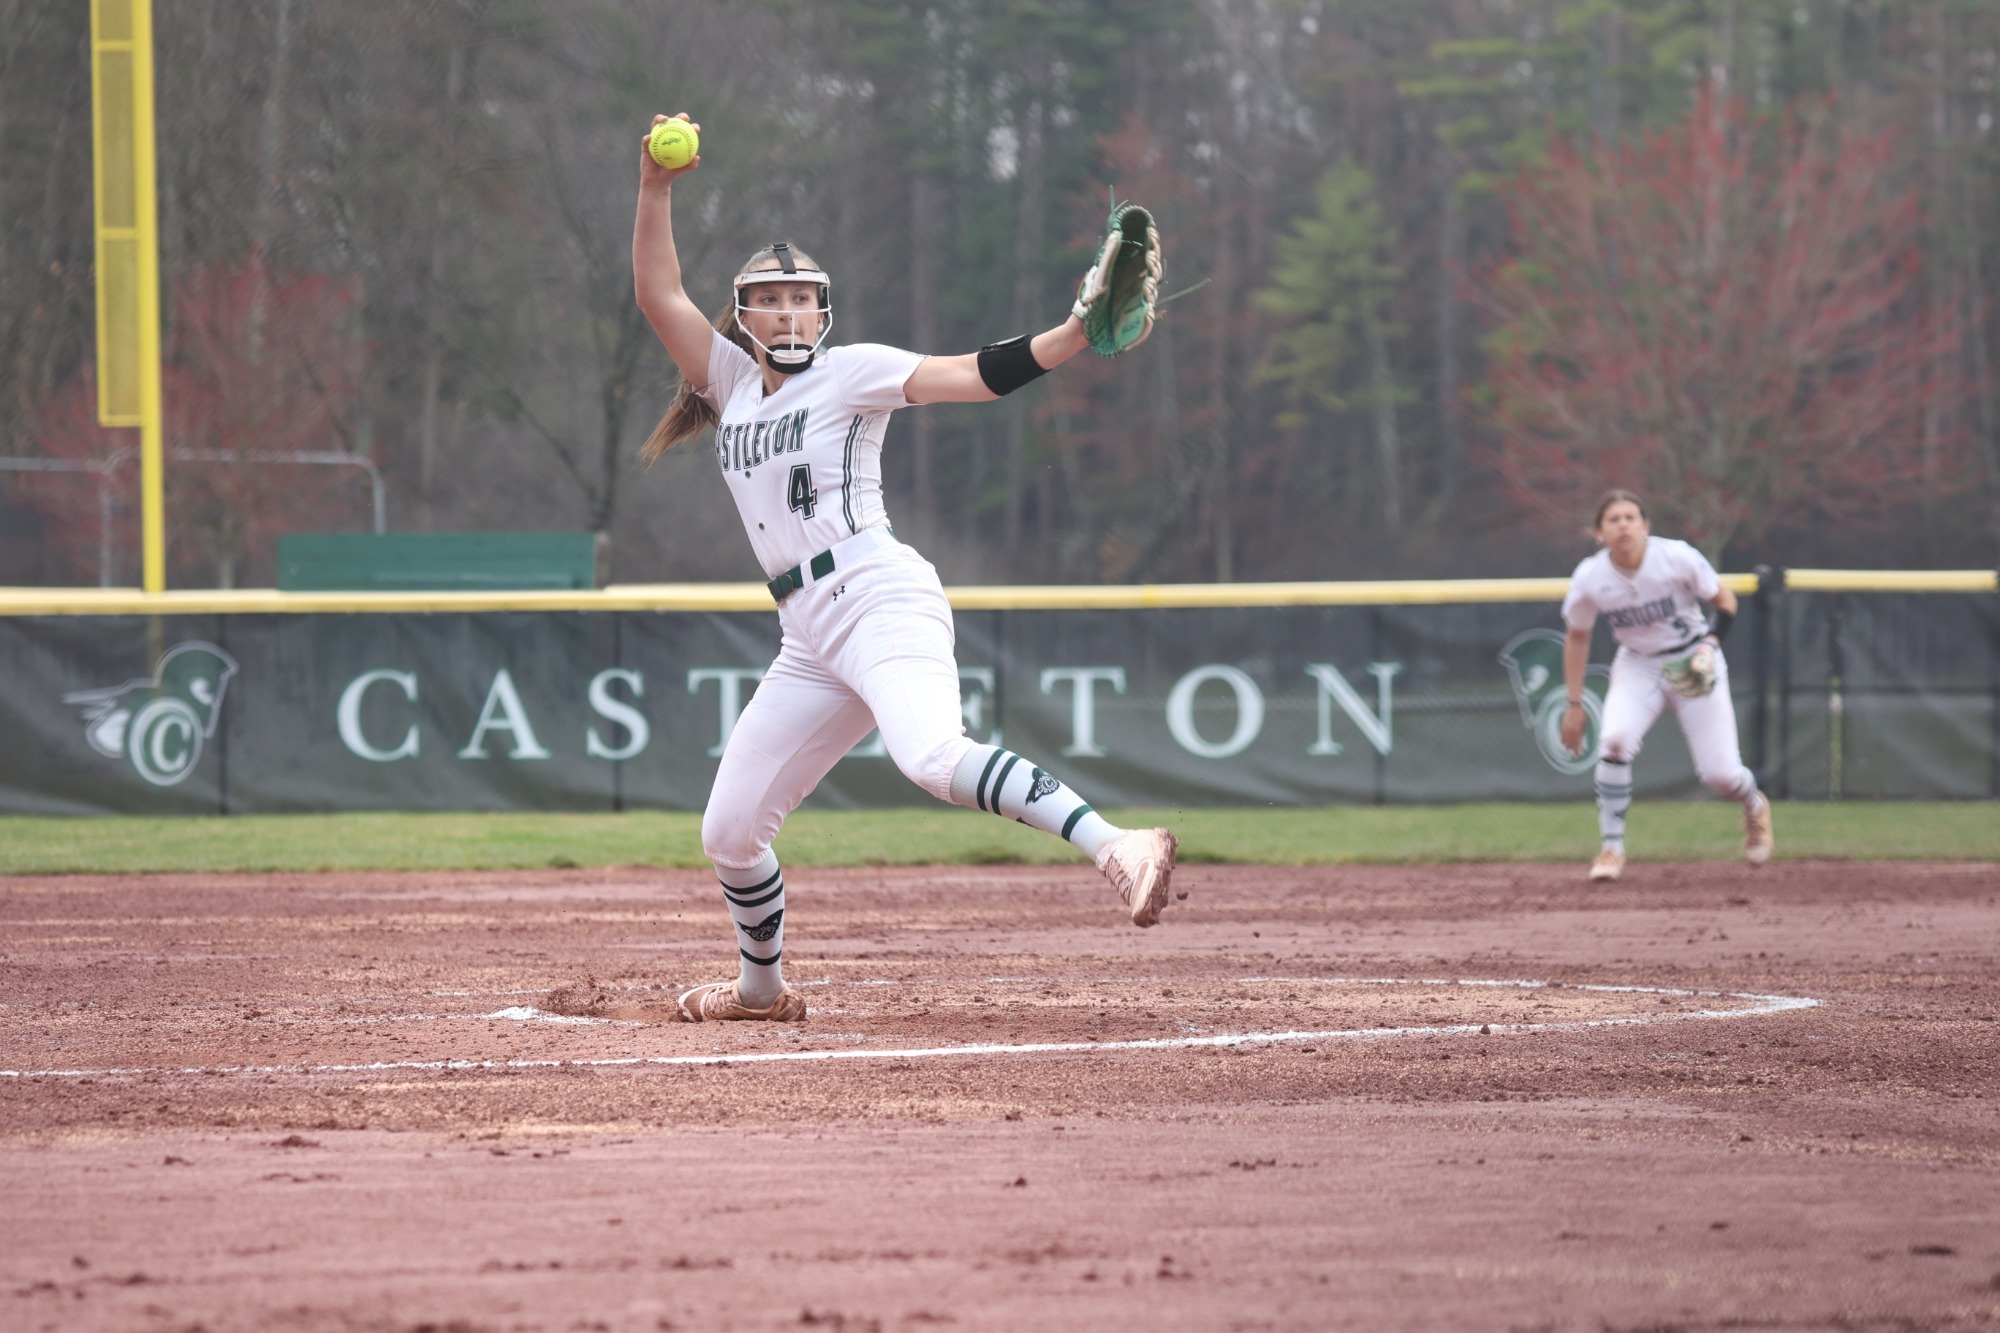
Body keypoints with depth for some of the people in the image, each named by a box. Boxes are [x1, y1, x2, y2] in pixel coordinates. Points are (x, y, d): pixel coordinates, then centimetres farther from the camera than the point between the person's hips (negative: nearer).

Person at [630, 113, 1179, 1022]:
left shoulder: (850, 371, 2)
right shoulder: (732, 379, 17)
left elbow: (972, 376, -10)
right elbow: (657, 293, 9)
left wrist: (1074, 337, -25)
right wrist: (656, 188, -4)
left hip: (881, 600, -7)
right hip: (809, 640, 7)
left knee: (933, 758, -36)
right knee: (729, 831, 11)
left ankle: (1118, 849, -48)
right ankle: (762, 989, 33)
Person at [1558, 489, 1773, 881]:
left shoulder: (1678, 558, -22)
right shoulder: (1589, 579, -16)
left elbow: (1725, 602, -7)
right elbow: (1578, 637, 1)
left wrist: (1710, 644, -25)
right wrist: (1574, 706, 2)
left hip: (1694, 664, -1)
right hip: (1638, 666, 1)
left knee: (1720, 774, -5)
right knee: (1614, 740, -27)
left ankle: (1755, 808, 34)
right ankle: (1613, 849, -13)